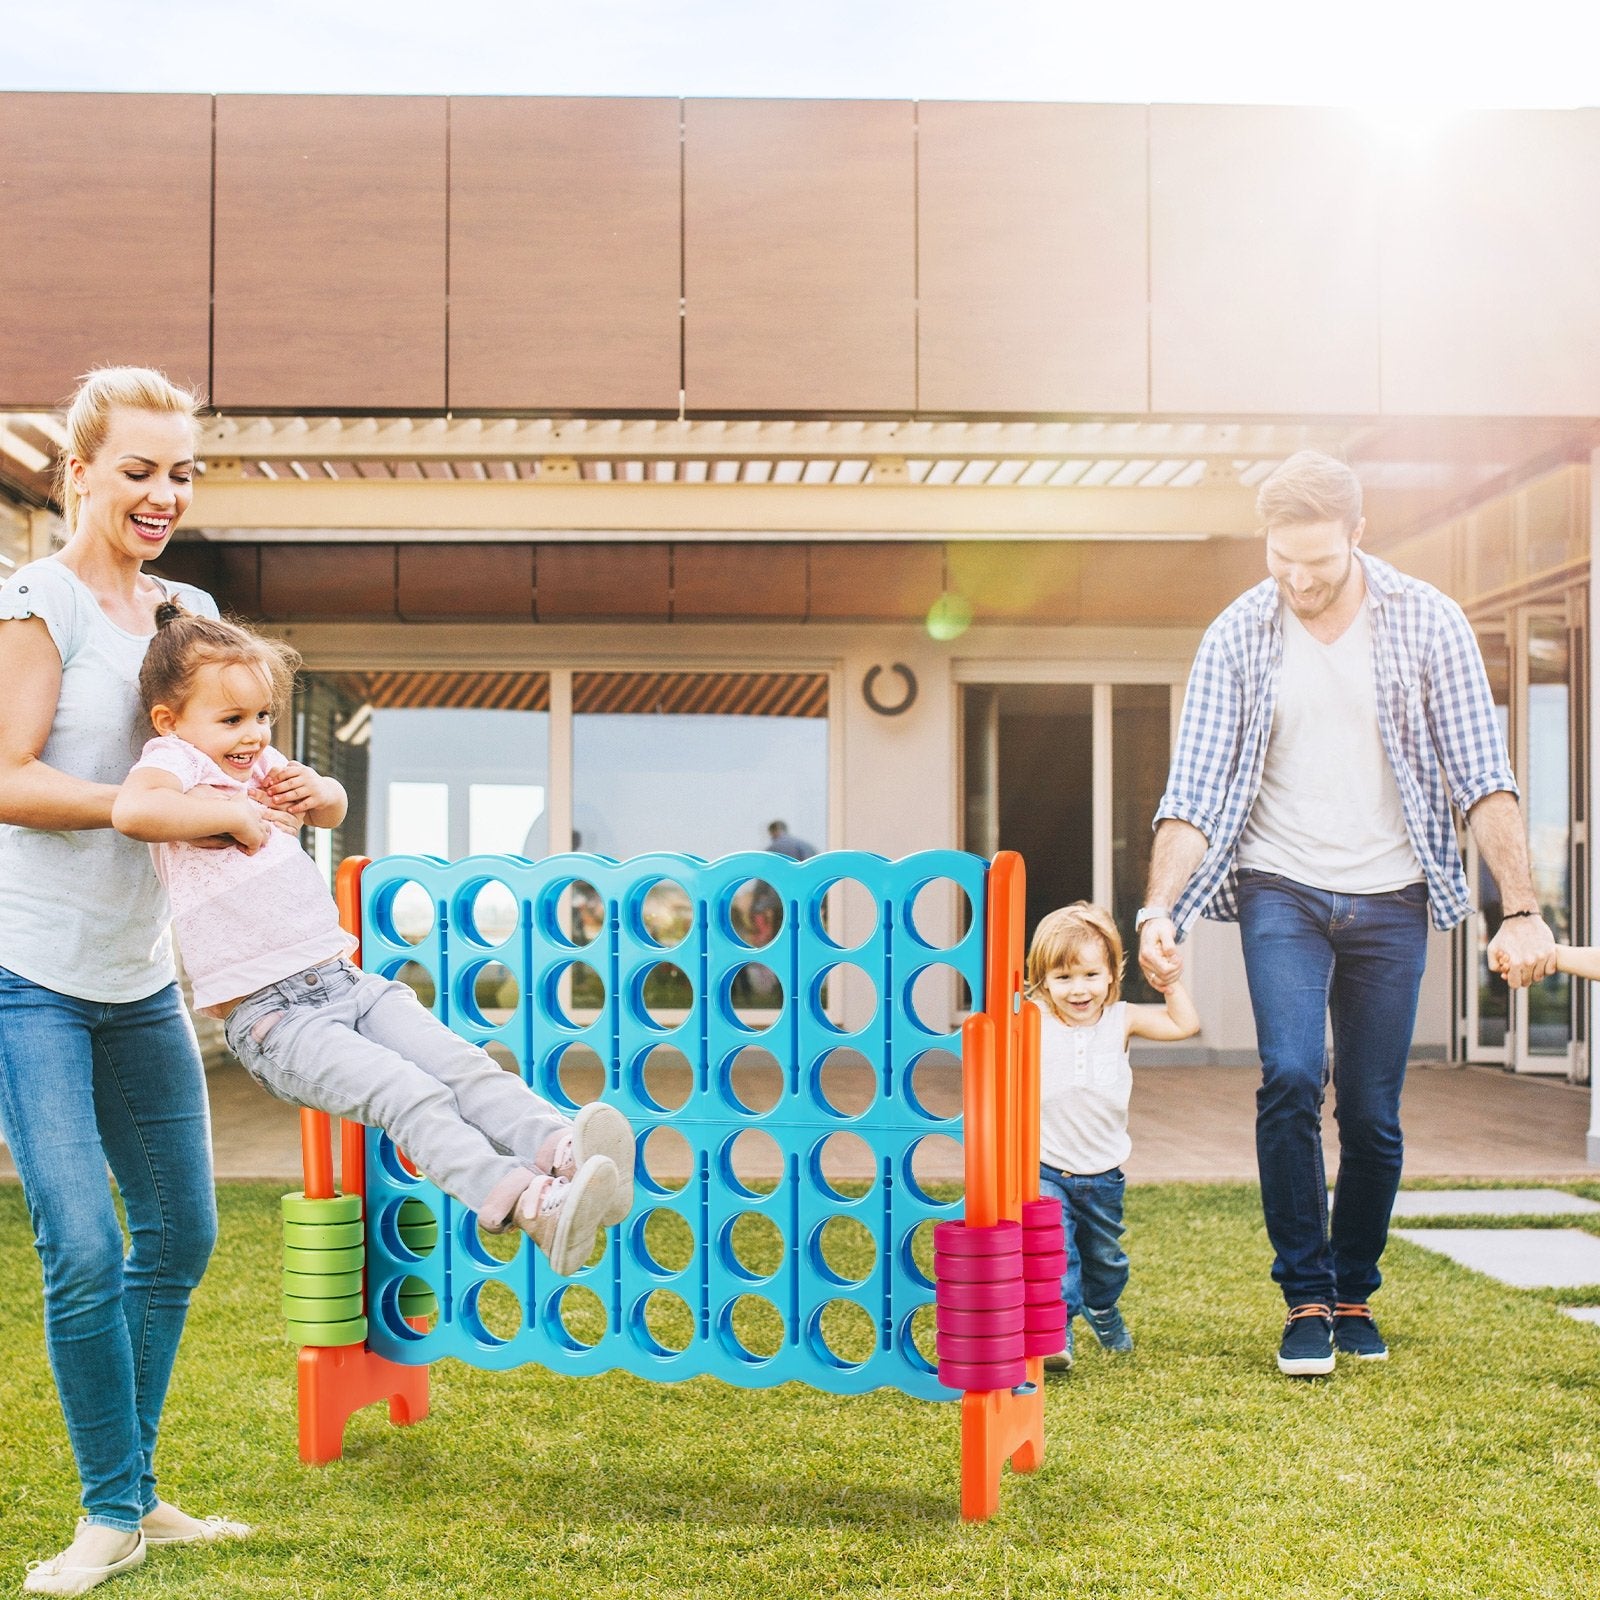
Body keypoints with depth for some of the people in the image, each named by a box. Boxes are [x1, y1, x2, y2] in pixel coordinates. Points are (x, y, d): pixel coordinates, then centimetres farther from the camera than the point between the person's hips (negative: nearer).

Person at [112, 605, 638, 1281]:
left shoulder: (257, 763, 19)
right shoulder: (173, 760, -5)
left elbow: (333, 812, 36)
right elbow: (132, 810, -31)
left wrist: (320, 790, 12)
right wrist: (234, 814, -20)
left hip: (348, 981, 8)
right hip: (270, 1016, -8)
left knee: (462, 1063, -18)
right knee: (410, 1097, -29)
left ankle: (555, 1143, -35)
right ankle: (519, 1201, -44)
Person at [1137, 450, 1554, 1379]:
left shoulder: (1428, 624, -4)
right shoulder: (1239, 637, -3)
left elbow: (1483, 778, -5)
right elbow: (1192, 791, -5)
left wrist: (1523, 911, -13)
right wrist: (1161, 910, -18)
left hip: (1388, 896, 1)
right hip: (1282, 889, 0)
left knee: (1373, 1114, 3)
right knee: (1291, 1077, -18)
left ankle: (1355, 1292, 24)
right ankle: (1306, 1300, -5)